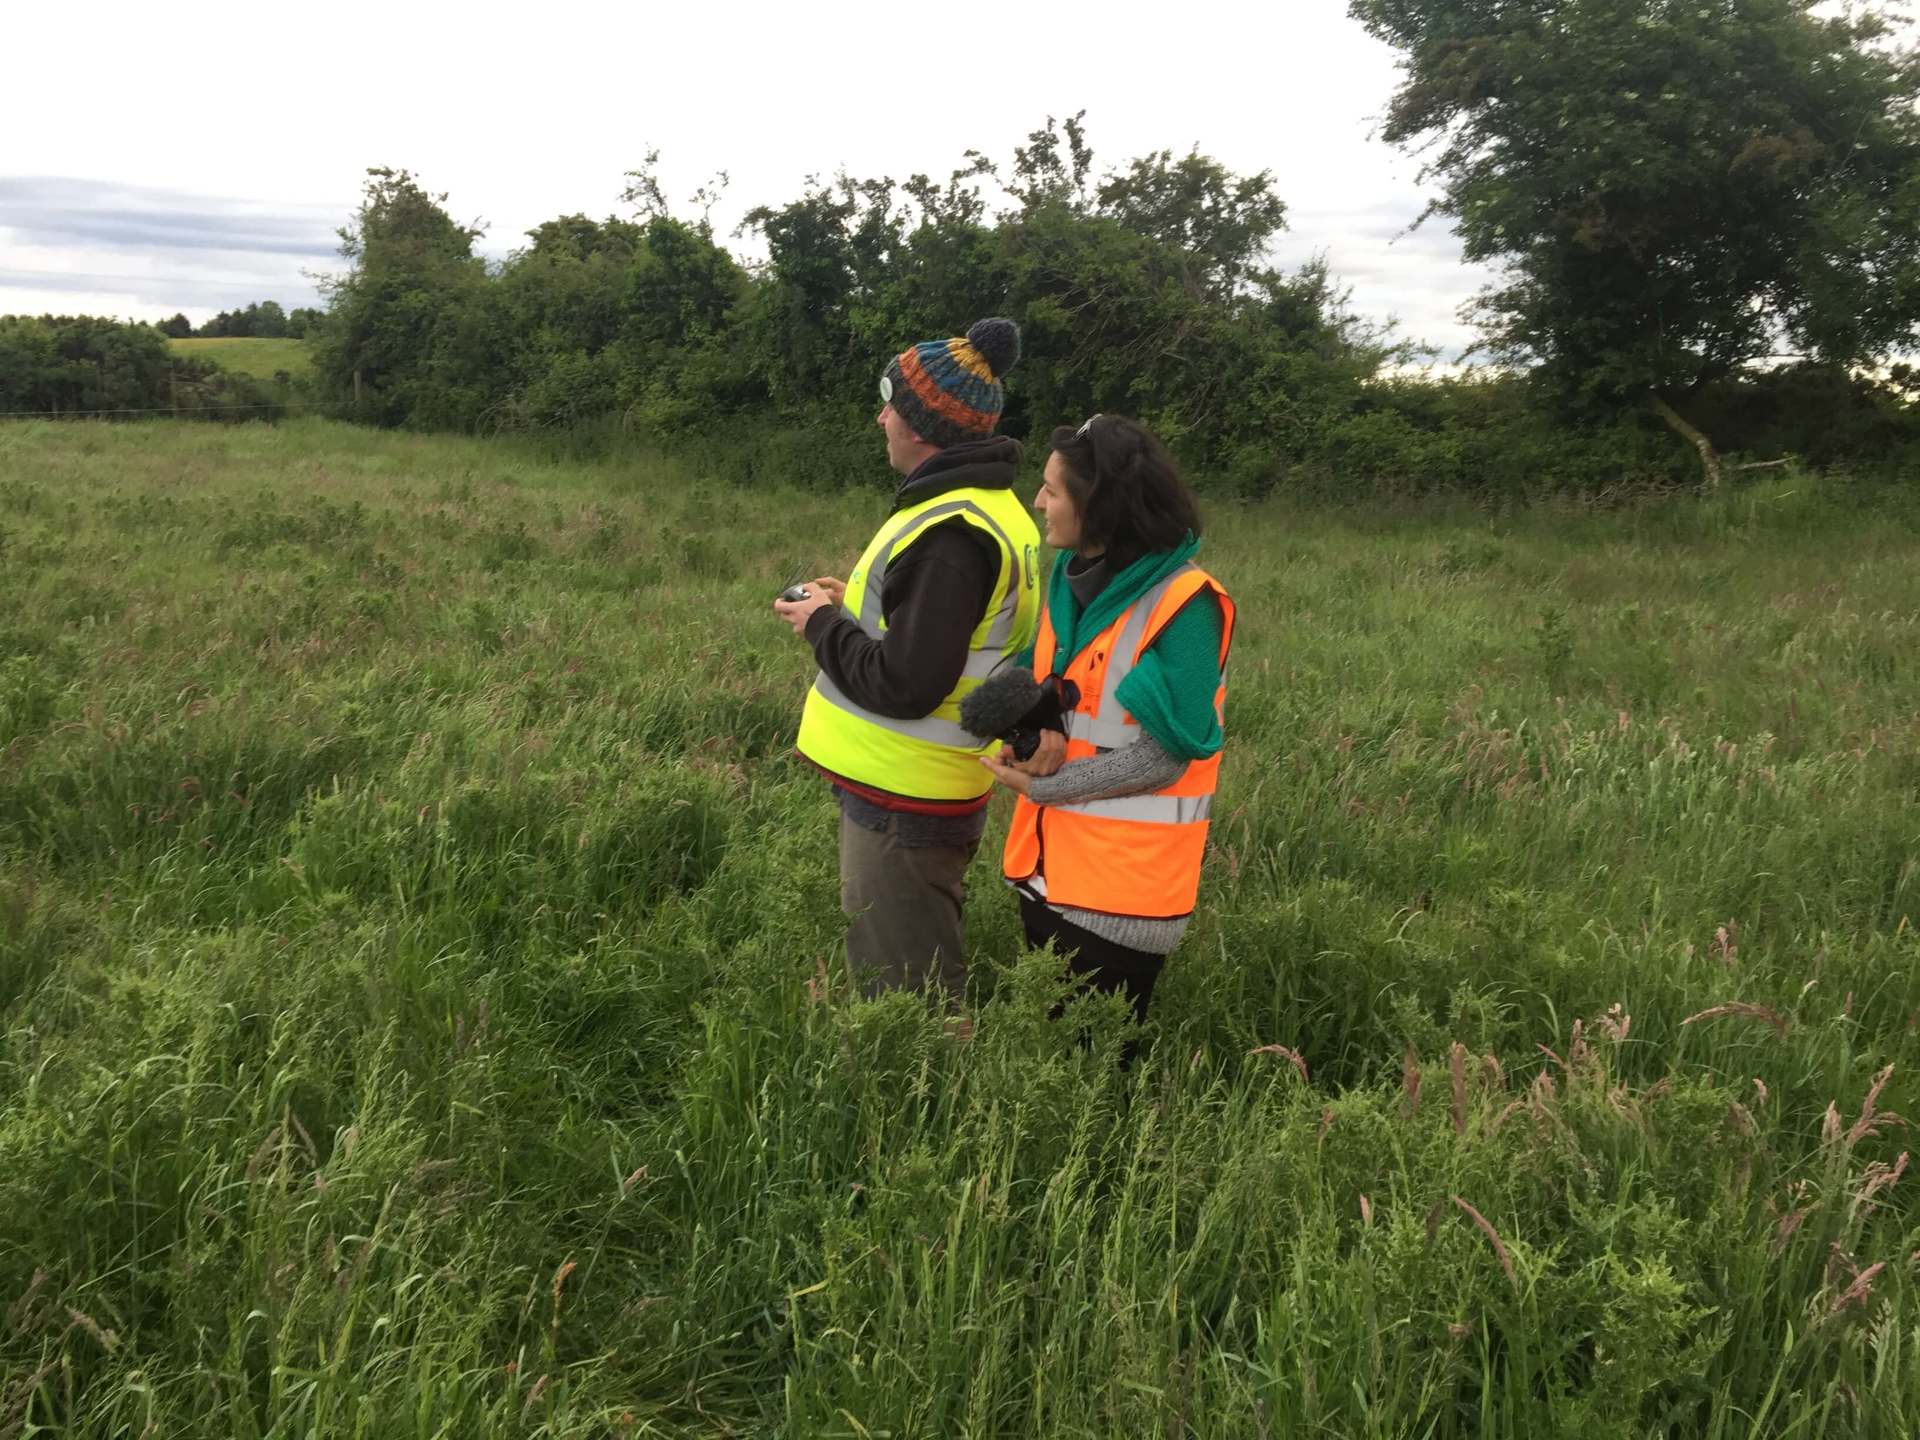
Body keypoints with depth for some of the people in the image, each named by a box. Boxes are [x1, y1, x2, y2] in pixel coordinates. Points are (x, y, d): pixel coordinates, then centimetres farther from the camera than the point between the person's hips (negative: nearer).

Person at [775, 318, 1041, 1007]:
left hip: (903, 804, -10)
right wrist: (852, 606, 12)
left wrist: (822, 625, -10)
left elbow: (905, 685, -26)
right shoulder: (994, 509, 10)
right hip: (942, 793, 10)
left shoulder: (946, 531, -23)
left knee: (900, 990, 3)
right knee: (929, 980, 23)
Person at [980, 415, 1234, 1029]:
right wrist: (1035, 731, -10)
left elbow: (1166, 754, -19)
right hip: (1048, 863, 7)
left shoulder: (1184, 604, -18)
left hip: (1123, 882, -7)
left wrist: (1043, 786, -15)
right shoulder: (1070, 579, 5)